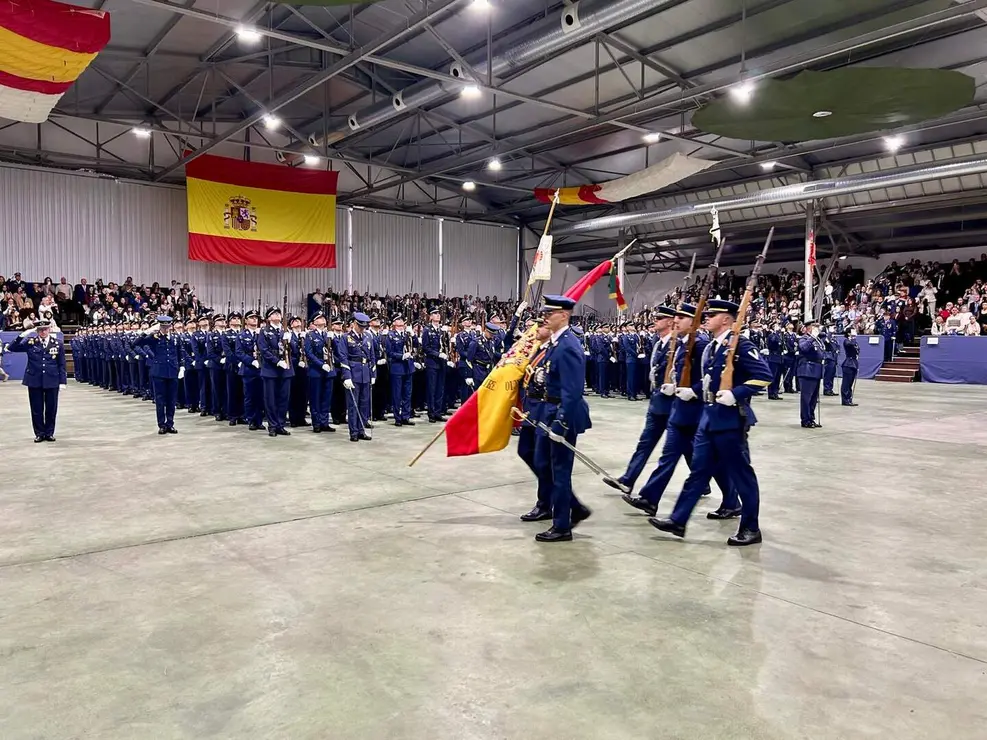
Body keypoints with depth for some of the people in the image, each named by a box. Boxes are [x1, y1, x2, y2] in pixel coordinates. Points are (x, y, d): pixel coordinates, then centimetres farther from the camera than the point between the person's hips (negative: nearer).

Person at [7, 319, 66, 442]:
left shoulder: (58, 343, 0)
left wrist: (62, 381, -3)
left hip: (52, 381, 0)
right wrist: (22, 335, -15)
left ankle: (49, 433, 19)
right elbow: (13, 348, -5)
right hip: (34, 380, 0)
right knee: (36, 409, 7)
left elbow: (62, 364, 2)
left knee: (51, 408, 7)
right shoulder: (30, 342, 1)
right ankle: (39, 433, 18)